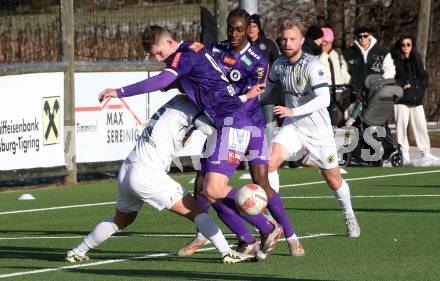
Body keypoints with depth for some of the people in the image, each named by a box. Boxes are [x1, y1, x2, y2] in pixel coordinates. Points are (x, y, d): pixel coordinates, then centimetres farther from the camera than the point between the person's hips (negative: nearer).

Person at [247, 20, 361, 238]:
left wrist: (293, 111, -38)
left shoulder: (312, 66, -21)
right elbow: (267, 86, 22)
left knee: (334, 181, 9)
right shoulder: (279, 64, -1)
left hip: (319, 130, -4)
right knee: (270, 162, -21)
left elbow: (324, 99, -32)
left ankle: (350, 217, 37)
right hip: (292, 127, 4)